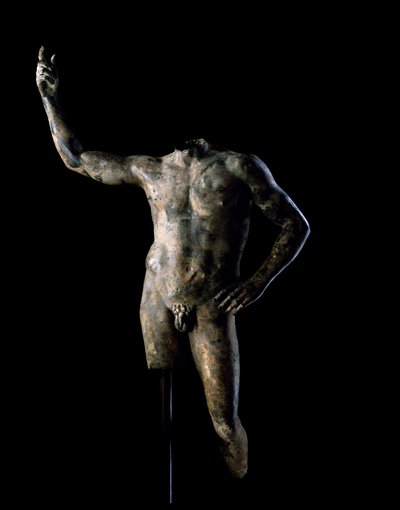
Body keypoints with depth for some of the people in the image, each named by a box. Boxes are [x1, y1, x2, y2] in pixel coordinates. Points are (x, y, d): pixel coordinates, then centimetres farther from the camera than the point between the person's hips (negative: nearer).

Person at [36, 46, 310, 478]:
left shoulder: (240, 166, -4)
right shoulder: (148, 170, 5)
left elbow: (296, 225, 0)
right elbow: (75, 158, 14)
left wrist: (259, 282, -10)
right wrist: (49, 96, 8)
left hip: (211, 310, -3)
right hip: (158, 302, 3)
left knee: (225, 422, -1)